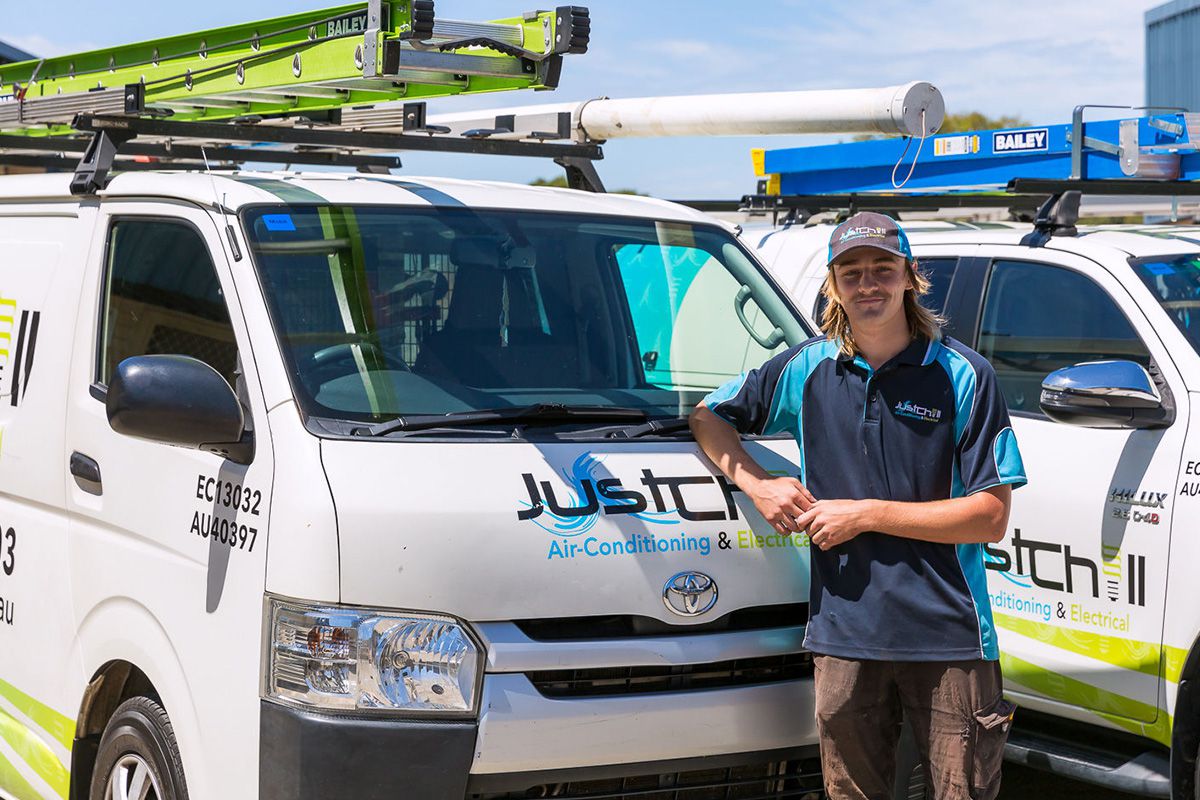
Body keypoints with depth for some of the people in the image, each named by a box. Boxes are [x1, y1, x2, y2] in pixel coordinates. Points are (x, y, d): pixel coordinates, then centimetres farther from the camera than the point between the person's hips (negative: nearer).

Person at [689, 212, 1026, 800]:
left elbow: (990, 517, -8)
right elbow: (708, 417, 20)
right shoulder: (806, 369, 6)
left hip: (948, 635, -2)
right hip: (844, 634, 3)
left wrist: (867, 515, -11)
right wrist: (756, 485, 3)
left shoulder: (961, 375, -3)